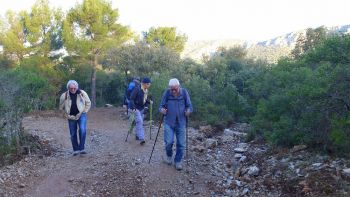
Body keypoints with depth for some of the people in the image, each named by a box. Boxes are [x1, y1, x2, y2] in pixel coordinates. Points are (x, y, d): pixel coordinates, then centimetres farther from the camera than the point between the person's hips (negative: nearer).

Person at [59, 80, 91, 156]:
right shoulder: (64, 96, -7)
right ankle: (75, 149, 20)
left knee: (82, 130, -21)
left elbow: (88, 103, 6)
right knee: (73, 134, 6)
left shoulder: (82, 93, -7)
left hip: (81, 115, -1)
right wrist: (67, 115, 4)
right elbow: (61, 107, 8)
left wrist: (84, 112, 0)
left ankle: (81, 148, -13)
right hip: (71, 117, 2)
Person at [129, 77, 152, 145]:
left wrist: (149, 102, 1)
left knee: (140, 122, 13)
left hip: (142, 108, 8)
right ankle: (141, 138, -19)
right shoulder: (137, 89, -19)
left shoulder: (146, 90, 5)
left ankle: (138, 136, 28)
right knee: (139, 121, -17)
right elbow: (131, 98, -20)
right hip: (136, 108, -8)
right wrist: (133, 108, -28)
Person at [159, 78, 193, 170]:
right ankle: (169, 155, 25)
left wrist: (188, 111, -23)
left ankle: (178, 161, 24)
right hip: (169, 122, -1)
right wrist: (162, 110, -23)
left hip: (181, 123, 1)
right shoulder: (166, 93, -8)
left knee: (181, 144, 3)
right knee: (169, 142, -7)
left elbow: (189, 106, -1)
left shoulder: (184, 92, -6)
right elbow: (161, 105, -1)